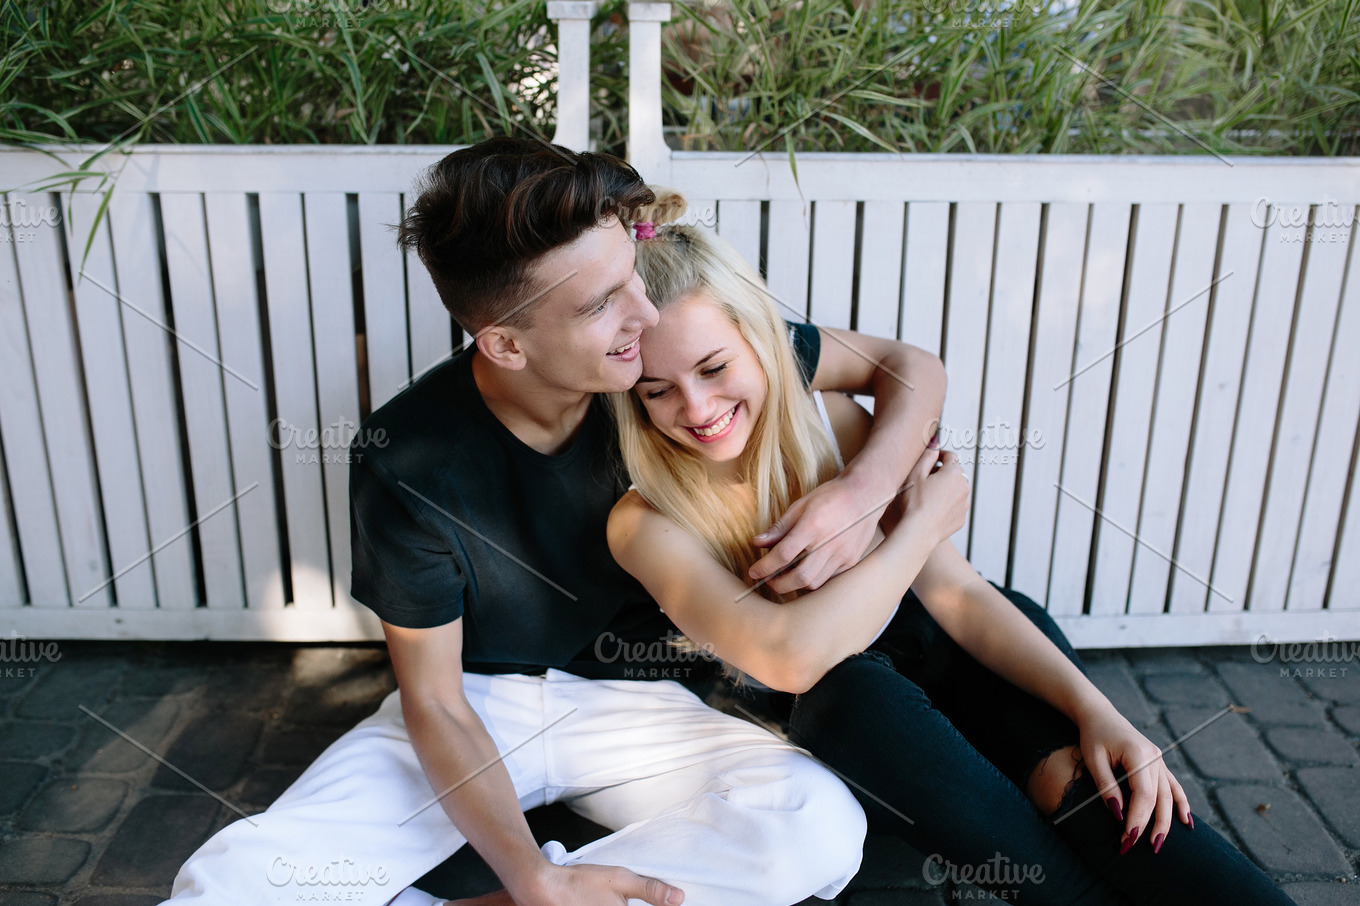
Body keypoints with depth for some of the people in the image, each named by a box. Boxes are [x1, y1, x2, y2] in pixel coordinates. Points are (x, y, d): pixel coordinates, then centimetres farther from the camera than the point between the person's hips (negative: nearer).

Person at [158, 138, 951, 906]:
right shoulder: (406, 463, -20)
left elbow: (912, 368, -6)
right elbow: (432, 702, -12)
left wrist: (860, 491, -26)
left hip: (633, 701, 3)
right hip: (475, 705, -2)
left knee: (825, 827, -27)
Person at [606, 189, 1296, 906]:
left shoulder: (834, 422, -11)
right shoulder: (645, 523, -20)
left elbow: (956, 593, -12)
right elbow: (788, 656, -34)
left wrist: (1092, 707, -25)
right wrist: (922, 524, -21)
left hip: (918, 661, 2)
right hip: (808, 733, -2)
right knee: (855, 688, -35)